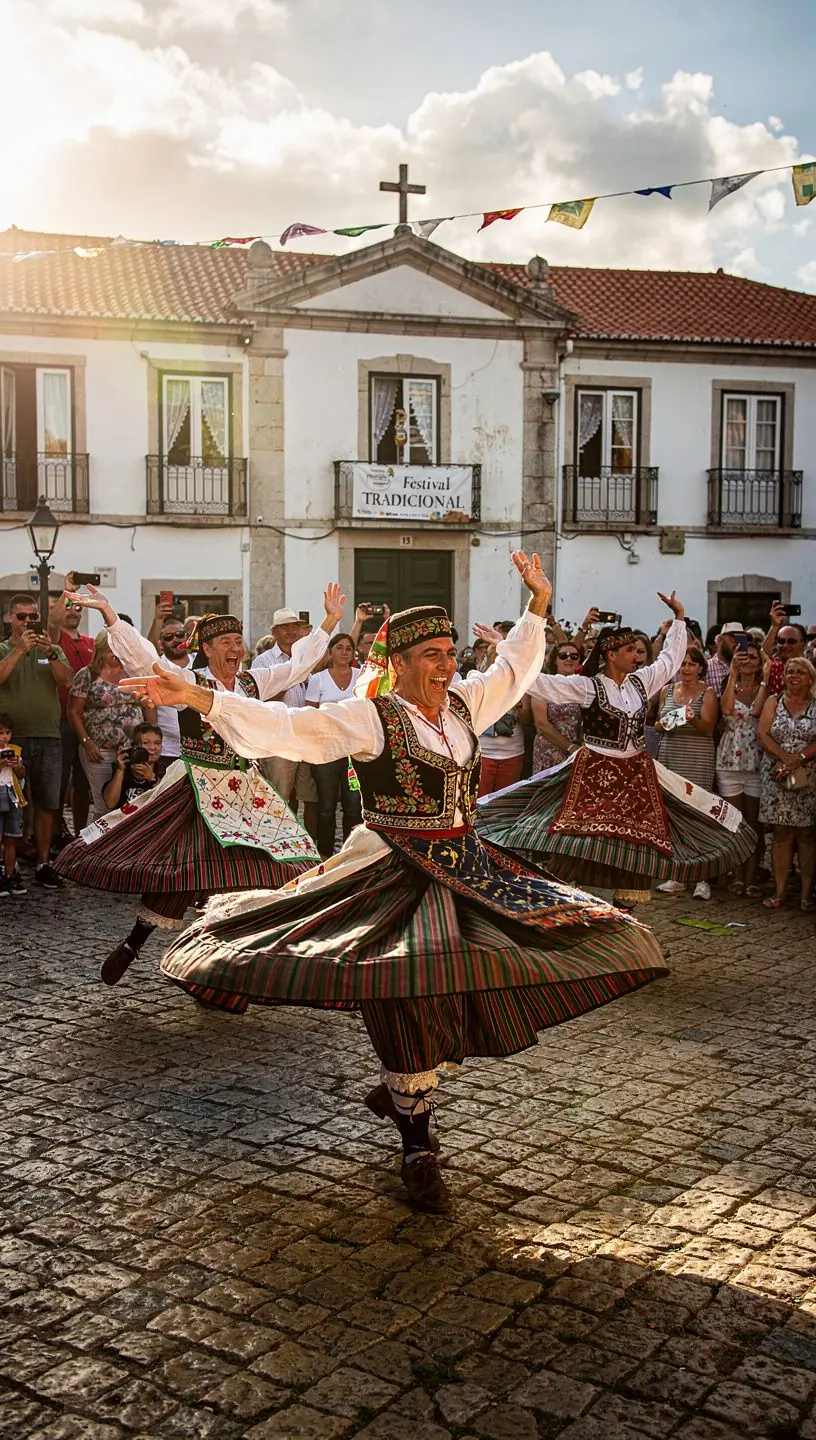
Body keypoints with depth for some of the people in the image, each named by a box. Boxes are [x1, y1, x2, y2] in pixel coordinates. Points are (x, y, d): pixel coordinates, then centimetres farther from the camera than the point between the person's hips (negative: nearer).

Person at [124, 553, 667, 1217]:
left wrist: (537, 603, 25)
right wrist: (194, 697, -25)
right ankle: (417, 1146, 10)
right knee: (412, 999, -8)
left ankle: (402, 1086, 23)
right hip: (397, 877, -7)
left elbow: (514, 666, 26)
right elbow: (282, 726, -17)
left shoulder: (463, 703, 9)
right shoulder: (368, 717, -10)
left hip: (467, 869, 7)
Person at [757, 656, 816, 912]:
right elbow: (762, 734, -1)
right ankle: (779, 891, 5)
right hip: (777, 776, 1)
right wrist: (785, 757, -15)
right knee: (781, 833, 1)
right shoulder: (773, 702, 9)